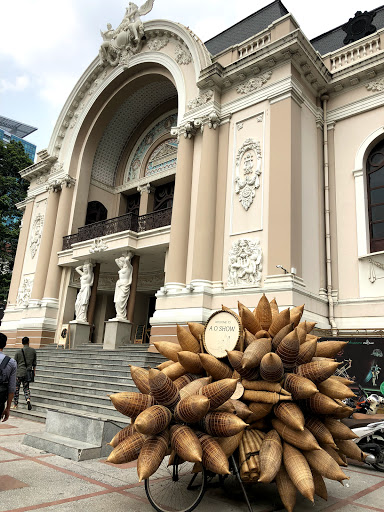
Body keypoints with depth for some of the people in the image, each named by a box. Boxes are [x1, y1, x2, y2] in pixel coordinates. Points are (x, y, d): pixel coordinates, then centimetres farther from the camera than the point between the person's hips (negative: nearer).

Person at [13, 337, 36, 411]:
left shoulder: (18, 352, -4)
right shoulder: (33, 351, 3)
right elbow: (34, 363, 9)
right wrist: (33, 372, 20)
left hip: (19, 373, -2)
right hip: (28, 373, 2)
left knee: (16, 388, 11)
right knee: (26, 388, 13)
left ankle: (15, 404, 17)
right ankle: (28, 399, -10)